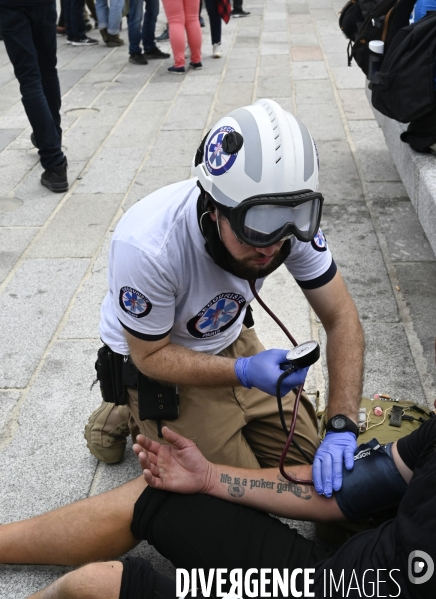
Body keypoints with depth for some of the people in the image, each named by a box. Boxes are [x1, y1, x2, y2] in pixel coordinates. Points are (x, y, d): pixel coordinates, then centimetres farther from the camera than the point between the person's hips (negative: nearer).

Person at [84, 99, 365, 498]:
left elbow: (341, 318, -17)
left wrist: (342, 426, -28)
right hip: (157, 360, -4)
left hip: (229, 342, 5)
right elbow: (151, 356, -23)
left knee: (306, 458, 11)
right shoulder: (146, 246, -38)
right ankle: (133, 422, 15)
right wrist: (244, 372, -37)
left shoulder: (289, 219, -25)